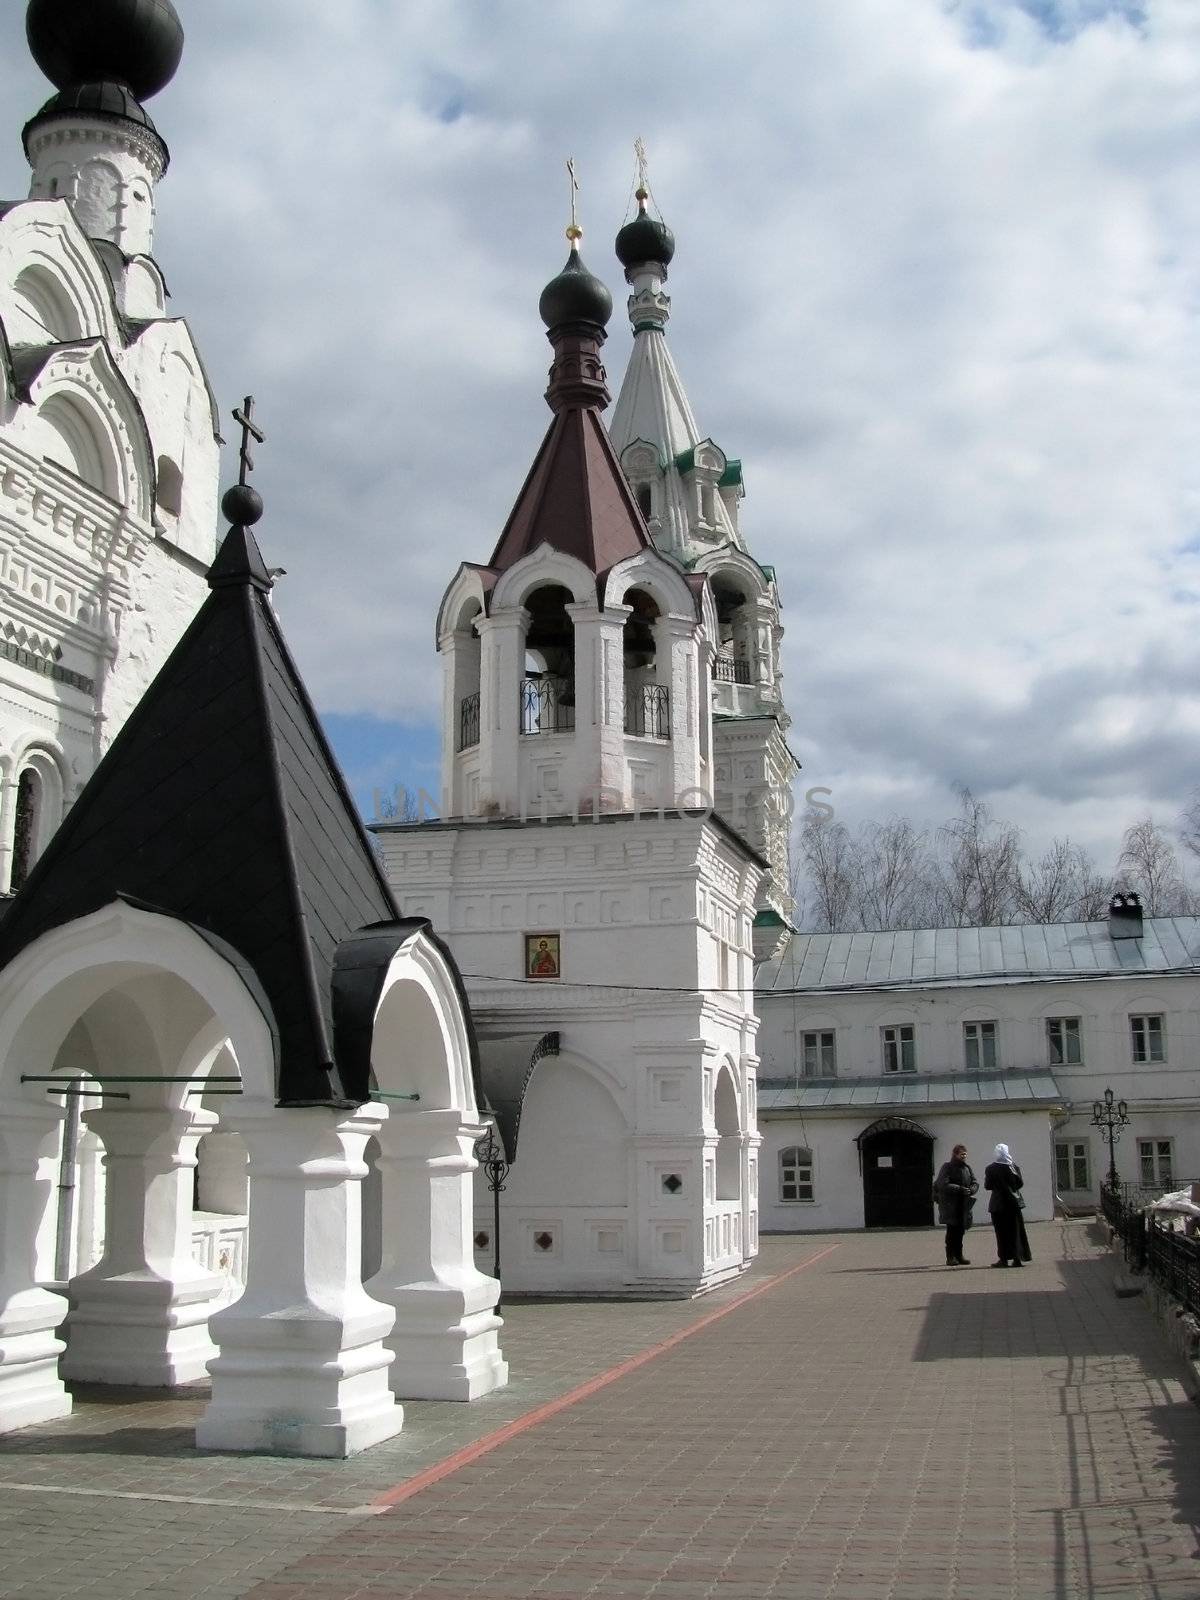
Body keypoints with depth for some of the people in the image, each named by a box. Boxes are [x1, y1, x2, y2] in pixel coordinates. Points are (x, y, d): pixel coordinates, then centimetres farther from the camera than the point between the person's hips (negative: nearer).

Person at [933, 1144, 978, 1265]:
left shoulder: (967, 1168, 14)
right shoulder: (947, 1167, -5)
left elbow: (975, 1183, 10)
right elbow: (943, 1184, -16)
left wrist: (971, 1190, -13)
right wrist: (960, 1189, -23)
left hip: (963, 1205, 6)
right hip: (950, 1204, -6)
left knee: (960, 1230, 8)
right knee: (952, 1229, -8)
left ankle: (959, 1255, 16)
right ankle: (950, 1257, -5)